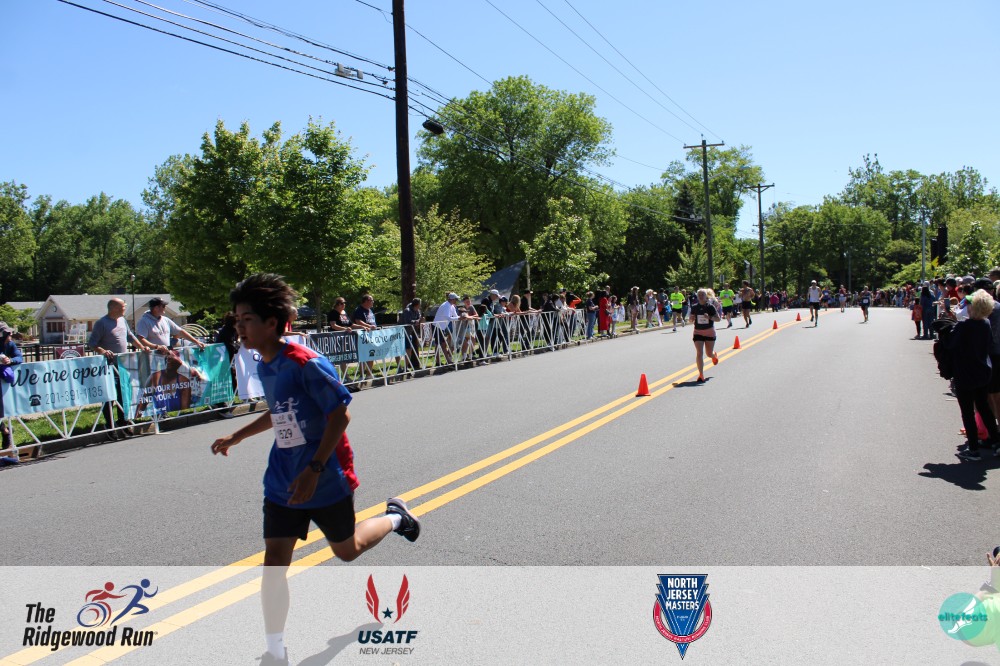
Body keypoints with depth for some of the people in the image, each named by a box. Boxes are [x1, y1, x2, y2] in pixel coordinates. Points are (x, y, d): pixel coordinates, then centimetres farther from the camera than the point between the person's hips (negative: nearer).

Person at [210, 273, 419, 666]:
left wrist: (314, 470, -26)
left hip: (325, 479, -6)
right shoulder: (263, 366, 3)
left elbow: (340, 415, -21)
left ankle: (395, 517, 44)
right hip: (282, 482, 6)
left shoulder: (306, 364, -23)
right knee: (274, 561, 1)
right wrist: (236, 437, 20)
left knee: (346, 550, 15)